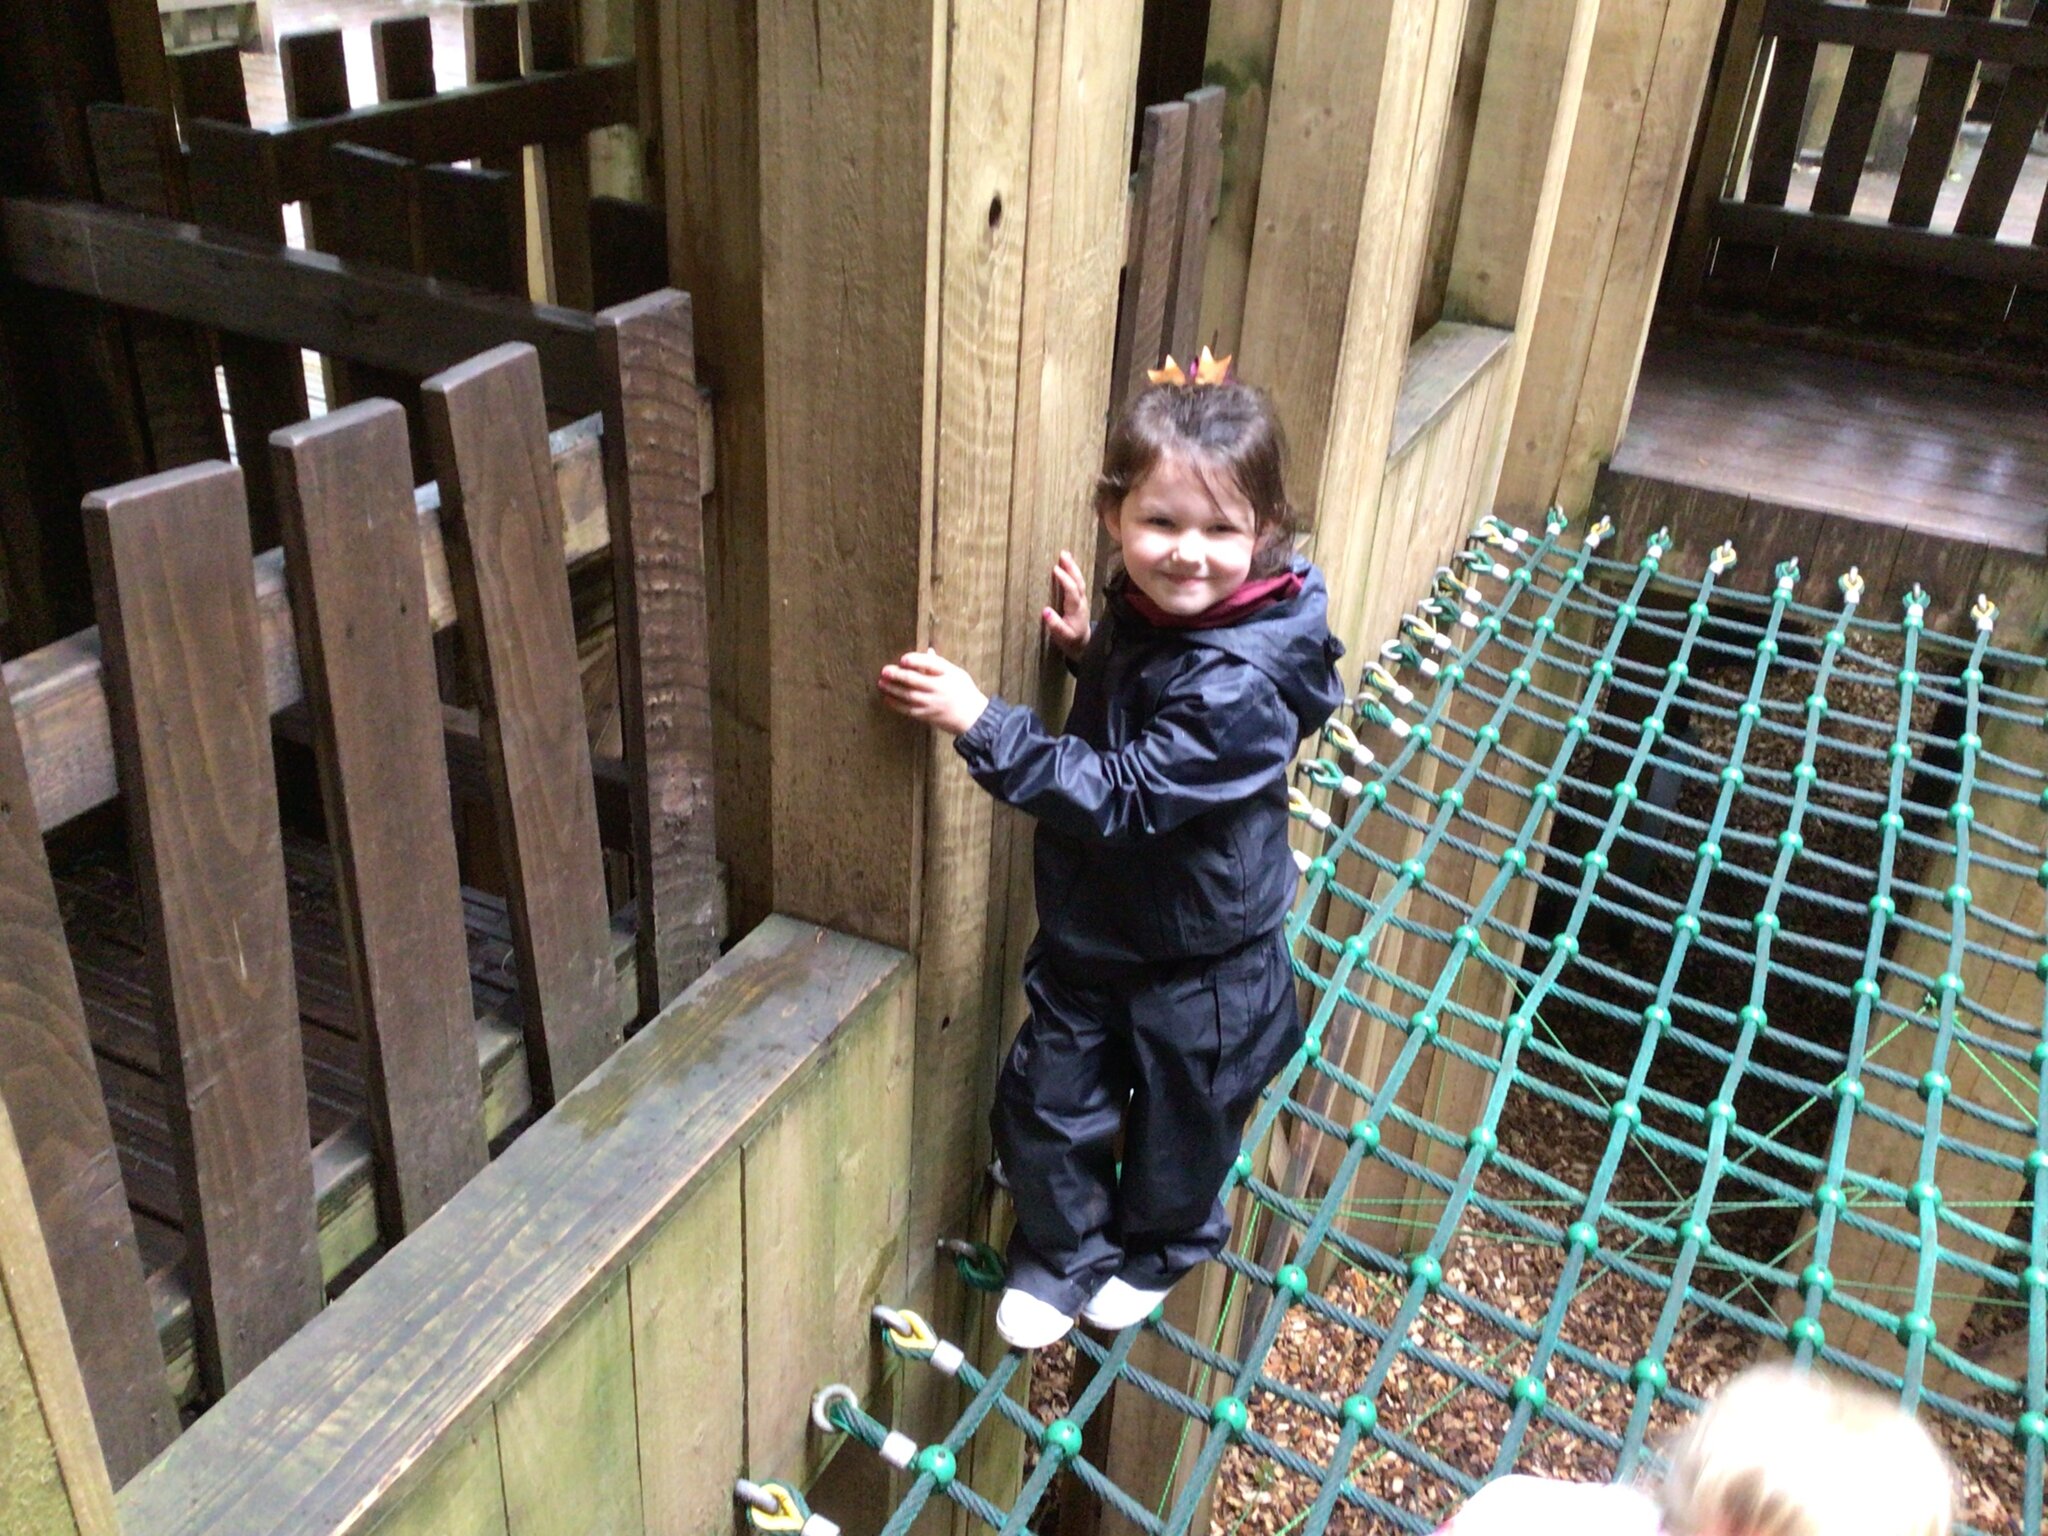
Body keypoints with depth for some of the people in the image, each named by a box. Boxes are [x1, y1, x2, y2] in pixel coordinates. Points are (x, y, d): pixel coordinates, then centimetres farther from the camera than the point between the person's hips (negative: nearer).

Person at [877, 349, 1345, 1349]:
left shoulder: (1239, 685, -33)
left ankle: (1160, 1250, 50)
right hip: (1090, 929, 6)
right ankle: (1061, 1251, 43)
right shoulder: (1142, 609, -7)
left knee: (1181, 1120, 20)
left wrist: (979, 723, -38)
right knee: (1046, 1100, 16)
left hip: (1200, 964, -6)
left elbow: (1120, 795, -35)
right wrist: (1088, 651, -7)